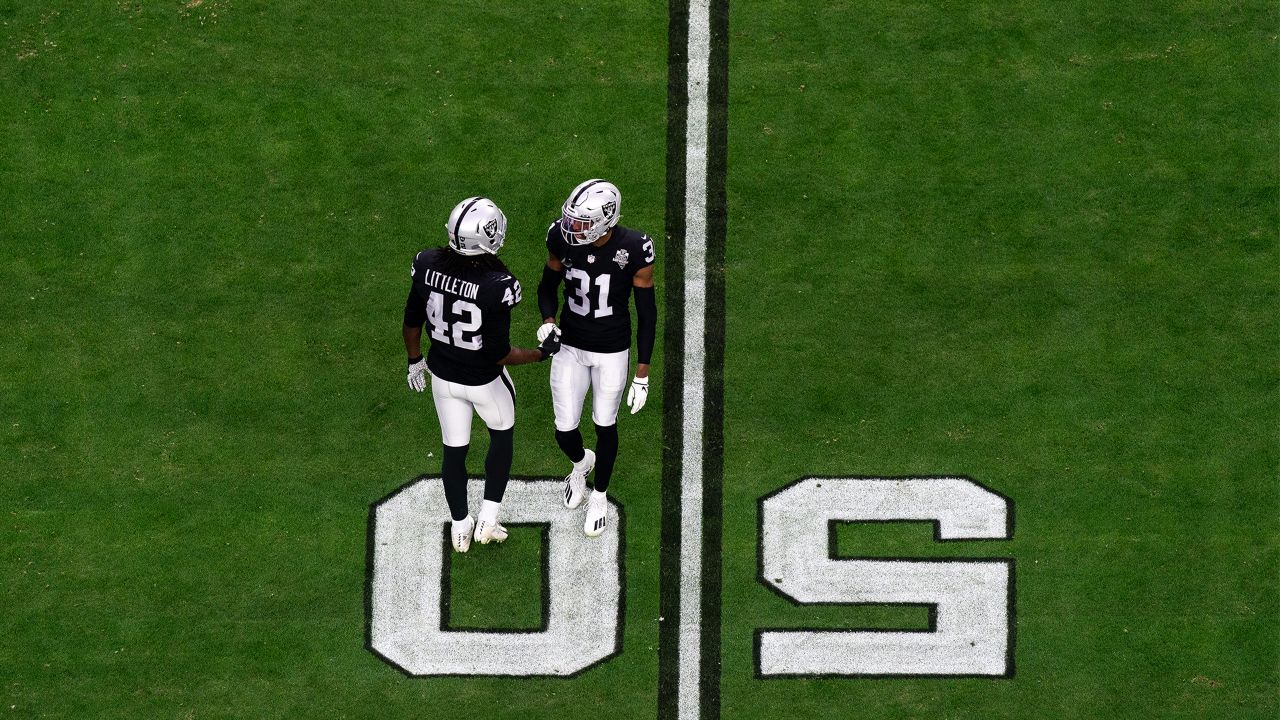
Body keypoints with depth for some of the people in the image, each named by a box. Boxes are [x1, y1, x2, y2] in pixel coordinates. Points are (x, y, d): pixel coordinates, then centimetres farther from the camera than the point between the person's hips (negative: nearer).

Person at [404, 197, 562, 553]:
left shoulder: (428, 266, -21)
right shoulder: (497, 287, -34)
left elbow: (412, 321, -4)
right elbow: (499, 353, -24)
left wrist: (415, 360, 15)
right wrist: (541, 353, -6)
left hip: (442, 376, 4)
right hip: (484, 381, -4)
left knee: (454, 449, 23)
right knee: (502, 436, 27)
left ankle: (460, 527, 41)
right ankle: (488, 520, 33)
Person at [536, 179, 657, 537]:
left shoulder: (633, 249, -25)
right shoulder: (562, 238, -18)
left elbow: (647, 313, -13)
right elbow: (548, 285, 2)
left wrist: (642, 373, -10)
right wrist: (548, 321, -20)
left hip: (613, 352, -2)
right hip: (570, 347, 2)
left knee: (605, 426, 14)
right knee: (565, 432, 8)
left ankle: (600, 495, 41)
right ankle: (581, 461, 46)